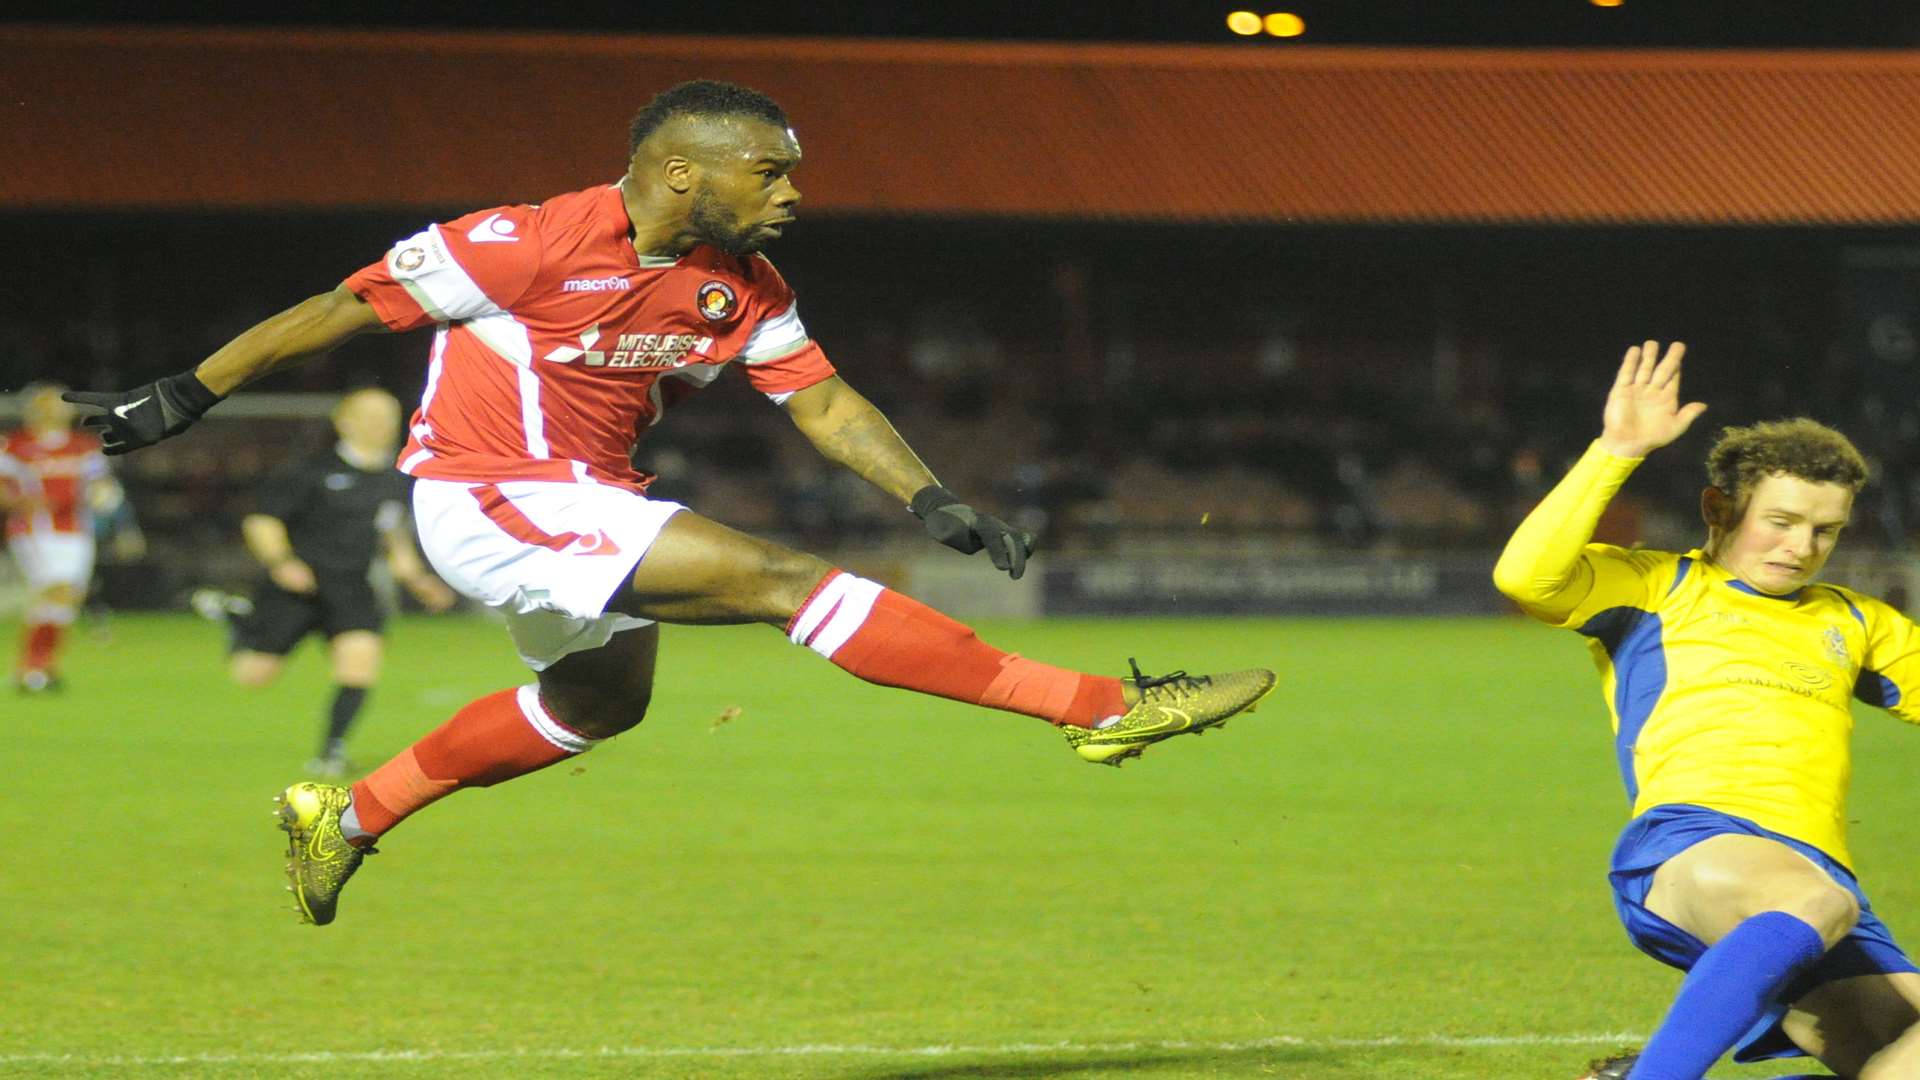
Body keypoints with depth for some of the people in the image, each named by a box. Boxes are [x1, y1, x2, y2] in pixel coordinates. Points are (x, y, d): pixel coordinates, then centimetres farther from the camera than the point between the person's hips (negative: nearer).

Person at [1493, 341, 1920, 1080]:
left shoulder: (1853, 624, 33)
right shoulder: (1655, 589, 18)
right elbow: (1524, 575, 0)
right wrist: (1616, 452, -1)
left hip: (1817, 873, 6)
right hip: (1686, 848, -6)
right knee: (1816, 902, -41)